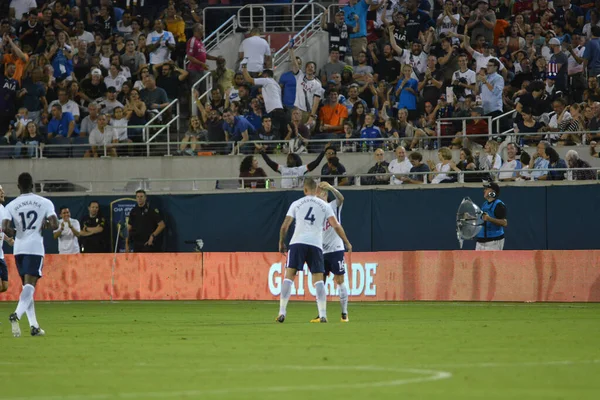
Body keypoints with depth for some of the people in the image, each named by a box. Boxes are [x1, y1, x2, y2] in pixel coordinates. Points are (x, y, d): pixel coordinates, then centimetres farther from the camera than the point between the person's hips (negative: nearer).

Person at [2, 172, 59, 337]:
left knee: (27, 286, 15)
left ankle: (34, 326, 13)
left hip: (19, 249, 3)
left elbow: (5, 228, -8)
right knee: (29, 286, -11)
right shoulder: (45, 203, 1)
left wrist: (16, 233, 12)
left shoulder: (11, 205, 4)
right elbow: (55, 225, -7)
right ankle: (16, 315, -37)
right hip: (35, 248, -3)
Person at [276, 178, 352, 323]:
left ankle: (282, 313, -9)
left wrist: (281, 243, 21)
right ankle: (323, 315, -6)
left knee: (289, 276, 0)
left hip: (298, 243, -1)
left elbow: (285, 226, 7)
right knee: (318, 280, 4)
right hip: (316, 244, 1)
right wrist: (347, 243, 16)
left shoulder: (296, 204, 10)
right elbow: (336, 226, 6)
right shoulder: (324, 206, 11)